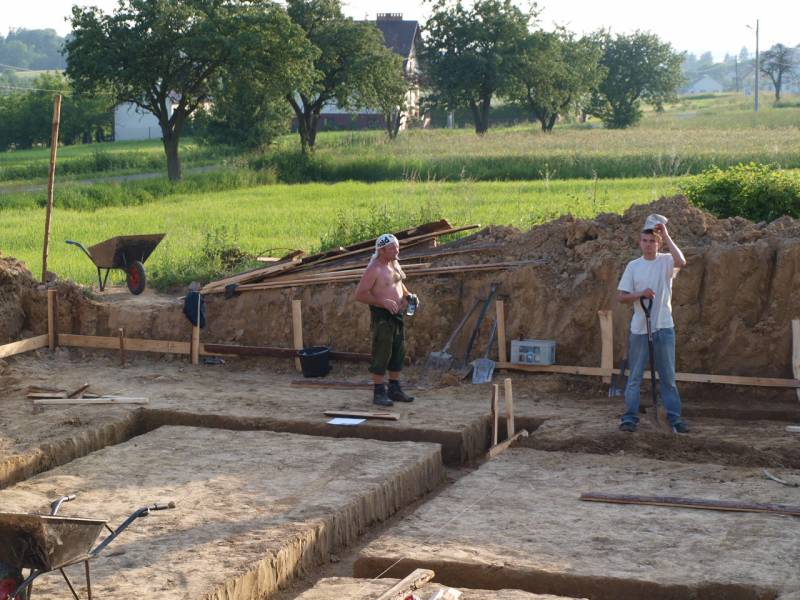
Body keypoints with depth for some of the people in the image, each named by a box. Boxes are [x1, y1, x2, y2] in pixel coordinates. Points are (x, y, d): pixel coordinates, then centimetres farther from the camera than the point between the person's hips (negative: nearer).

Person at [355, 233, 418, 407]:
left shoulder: (395, 264, 10)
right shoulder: (374, 269, -16)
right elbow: (360, 294, -19)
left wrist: (408, 295, 8)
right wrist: (383, 302, -25)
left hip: (397, 314, 9)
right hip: (382, 316, -9)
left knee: (398, 353, 13)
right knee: (382, 355, -5)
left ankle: (394, 389, 23)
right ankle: (379, 393, 2)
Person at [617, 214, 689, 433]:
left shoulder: (666, 261, -1)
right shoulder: (633, 266, 3)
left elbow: (681, 262, -26)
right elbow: (621, 296, 3)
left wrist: (665, 235, -22)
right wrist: (640, 294, -16)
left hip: (664, 327, -1)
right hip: (639, 329, 1)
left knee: (668, 376, 6)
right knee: (635, 376, 6)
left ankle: (675, 417, 12)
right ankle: (630, 417, 12)